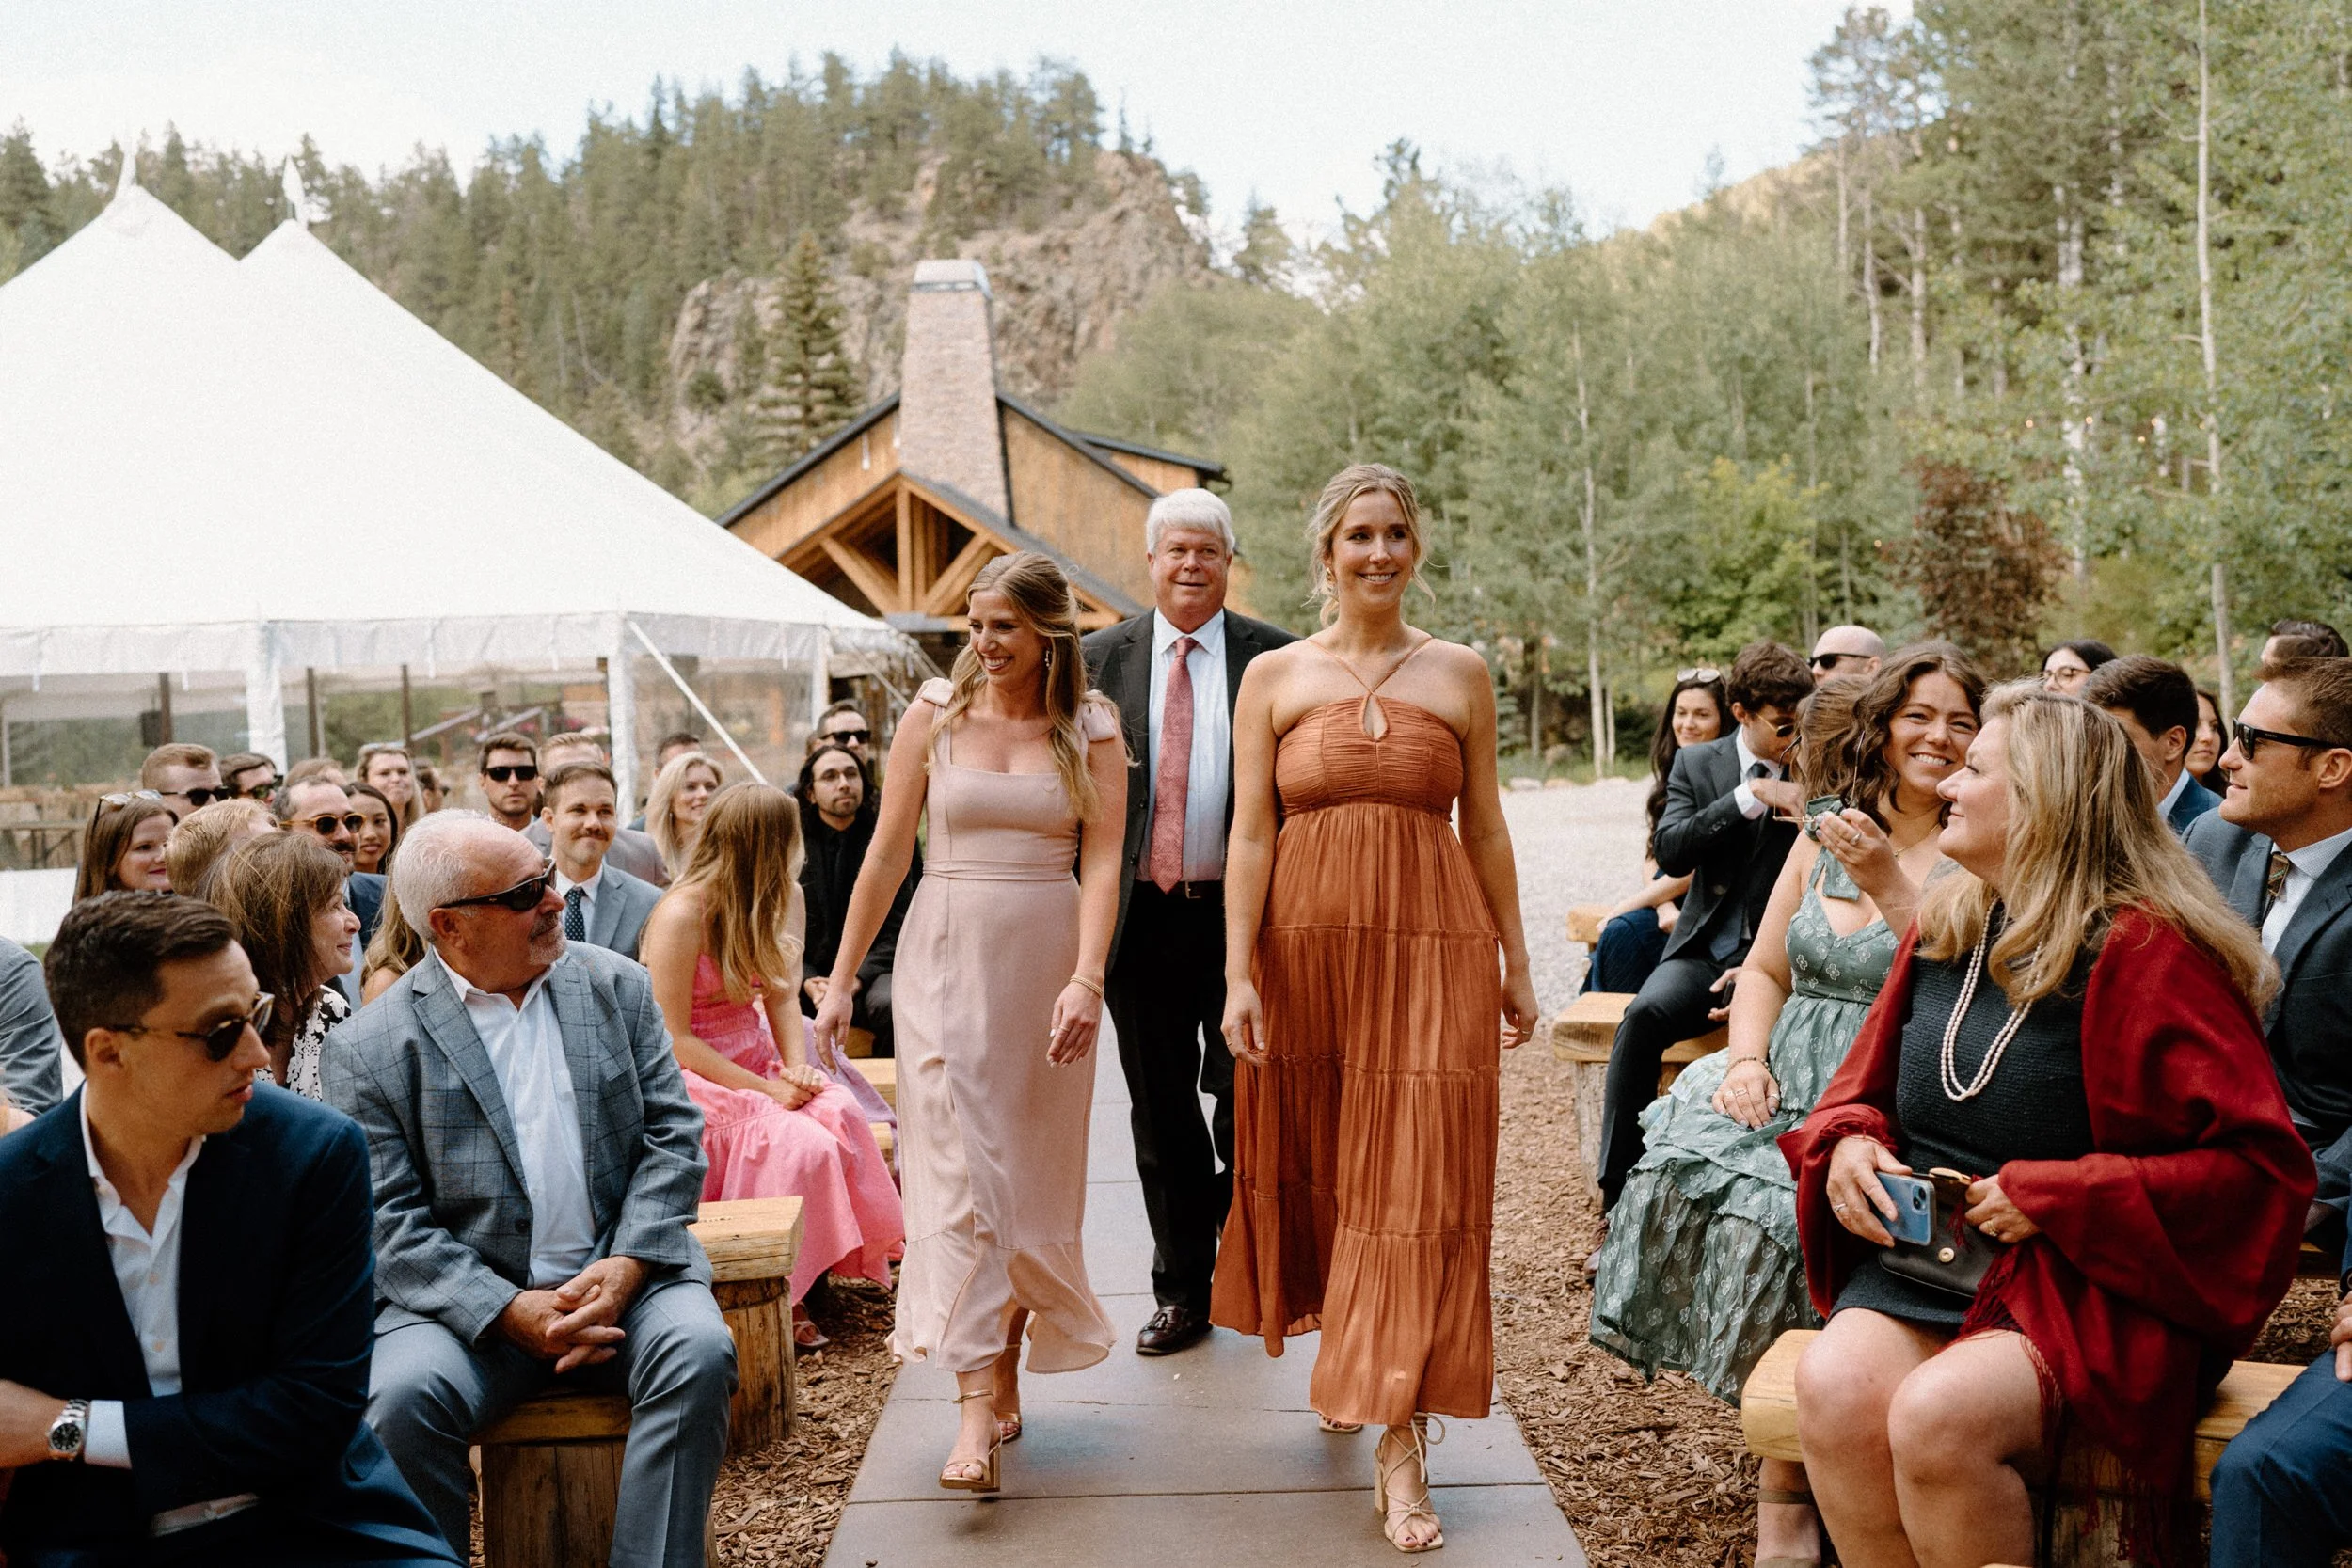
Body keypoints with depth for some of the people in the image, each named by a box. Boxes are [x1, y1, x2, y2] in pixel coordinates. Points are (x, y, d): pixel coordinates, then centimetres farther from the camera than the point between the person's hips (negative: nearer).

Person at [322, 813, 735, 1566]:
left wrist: (627, 1264, -11)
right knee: (401, 1396, -29)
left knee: (698, 1350, -27)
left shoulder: (616, 985, 9)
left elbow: (674, 1132, 5)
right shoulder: (370, 1047, -1)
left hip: (623, 1276, 2)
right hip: (468, 1299, -2)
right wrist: (511, 1312, -18)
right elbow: (391, 1223, -6)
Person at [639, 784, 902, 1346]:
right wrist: (767, 1090, -20)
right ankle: (782, 1296, -12)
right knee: (804, 1145, -28)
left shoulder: (774, 901, 6)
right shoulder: (682, 915, -18)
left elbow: (780, 993, 7)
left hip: (757, 1063, 7)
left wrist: (797, 1067, -12)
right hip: (695, 1080, -6)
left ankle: (830, 1266, -13)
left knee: (841, 1111, -23)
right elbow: (674, 1039, -17)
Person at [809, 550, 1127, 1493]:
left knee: (1032, 1175, 9)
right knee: (960, 1170, -8)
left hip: (1046, 963, 1)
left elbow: (1101, 861, -6)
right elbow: (888, 853, 4)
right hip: (946, 957, -1)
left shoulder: (1091, 731, 2)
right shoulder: (935, 715, 3)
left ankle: (1005, 1373, 26)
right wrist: (842, 978, 4)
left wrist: (1087, 978, -19)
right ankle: (976, 1409, -10)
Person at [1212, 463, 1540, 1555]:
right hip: (1307, 943, 1)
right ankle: (1347, 1357, 35)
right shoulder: (1274, 677, 4)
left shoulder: (1461, 675, 6)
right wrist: (1238, 976, -7)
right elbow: (1249, 833, 0)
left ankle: (1399, 1440, 0)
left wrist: (1514, 964, 8)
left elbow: (1486, 828, 8)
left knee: (1417, 1187, -4)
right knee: (1313, 1169, 11)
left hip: (1434, 946, -1)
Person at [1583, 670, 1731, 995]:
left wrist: (1624, 908, -12)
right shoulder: (1672, 770, 12)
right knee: (1617, 934, -24)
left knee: (1621, 931, -28)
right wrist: (1664, 907, -11)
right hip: (1668, 903, 6)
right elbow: (1653, 853, 10)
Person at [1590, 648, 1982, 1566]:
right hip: (1785, 1079, 5)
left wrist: (1889, 885, -20)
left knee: (1775, 1212, -30)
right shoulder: (1824, 838, 15)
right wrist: (1746, 1058, -2)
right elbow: (1764, 971, 17)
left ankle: (1786, 1492, -11)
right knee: (1687, 1165, -23)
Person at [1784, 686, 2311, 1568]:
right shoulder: (1945, 926, 12)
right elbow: (1865, 1088, 23)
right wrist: (1847, 1144, -1)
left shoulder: (2144, 954, -9)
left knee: (1938, 1414, -32)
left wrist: (2054, 1197, -17)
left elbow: (2260, 1165, -13)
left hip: (2084, 1290, -5)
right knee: (1835, 1386, -26)